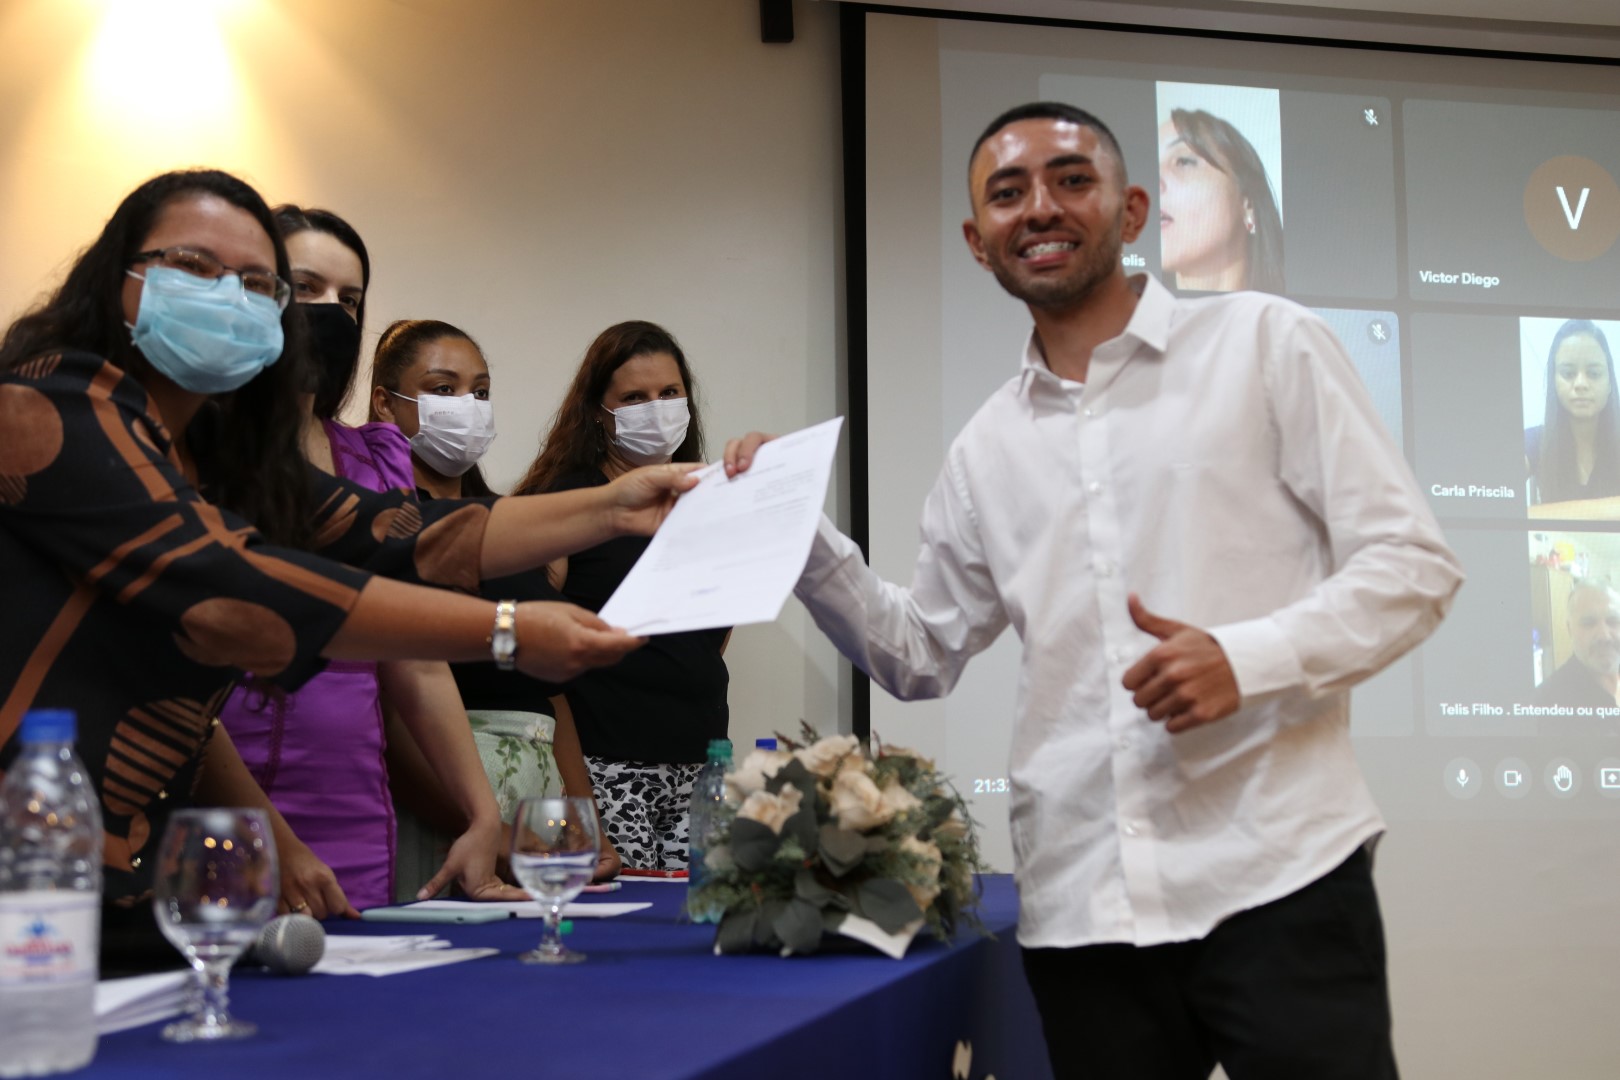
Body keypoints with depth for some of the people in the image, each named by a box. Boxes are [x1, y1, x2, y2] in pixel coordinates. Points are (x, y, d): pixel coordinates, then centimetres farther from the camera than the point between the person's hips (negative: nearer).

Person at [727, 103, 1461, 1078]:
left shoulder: (1264, 343, 2)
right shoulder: (988, 447, 16)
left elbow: (1411, 563, -1)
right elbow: (923, 653, 20)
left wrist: (1248, 657, -17)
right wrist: (799, 537, 6)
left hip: (1275, 877, -4)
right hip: (1079, 908, 4)